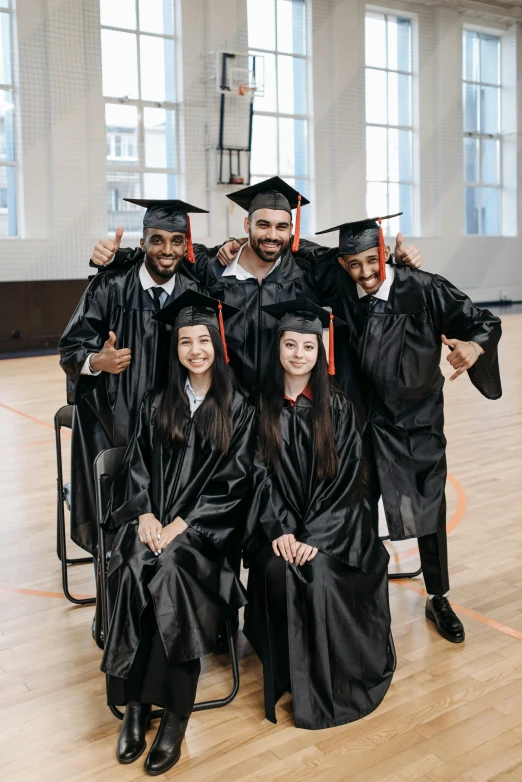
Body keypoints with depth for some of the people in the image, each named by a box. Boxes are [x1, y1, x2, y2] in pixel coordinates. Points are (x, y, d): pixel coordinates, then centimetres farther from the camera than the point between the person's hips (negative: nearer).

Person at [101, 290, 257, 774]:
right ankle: (135, 700, -17)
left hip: (206, 526, -2)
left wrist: (181, 524, -13)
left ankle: (175, 711, -19)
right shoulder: (156, 405, 15)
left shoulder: (237, 410, 4)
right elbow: (136, 466, 10)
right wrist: (144, 514, -9)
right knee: (131, 569, -28)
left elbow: (233, 481, -3)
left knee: (170, 569, -31)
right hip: (152, 517, 3)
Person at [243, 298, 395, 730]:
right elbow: (260, 473, -1)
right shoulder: (261, 405, 2)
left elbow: (346, 479, -5)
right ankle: (291, 675, -4)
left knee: (317, 575, -26)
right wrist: (280, 531, -15)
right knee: (278, 573, -27)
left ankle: (326, 687, -6)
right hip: (277, 525, 1)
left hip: (330, 527, -1)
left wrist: (314, 536, -16)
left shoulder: (338, 407, 0)